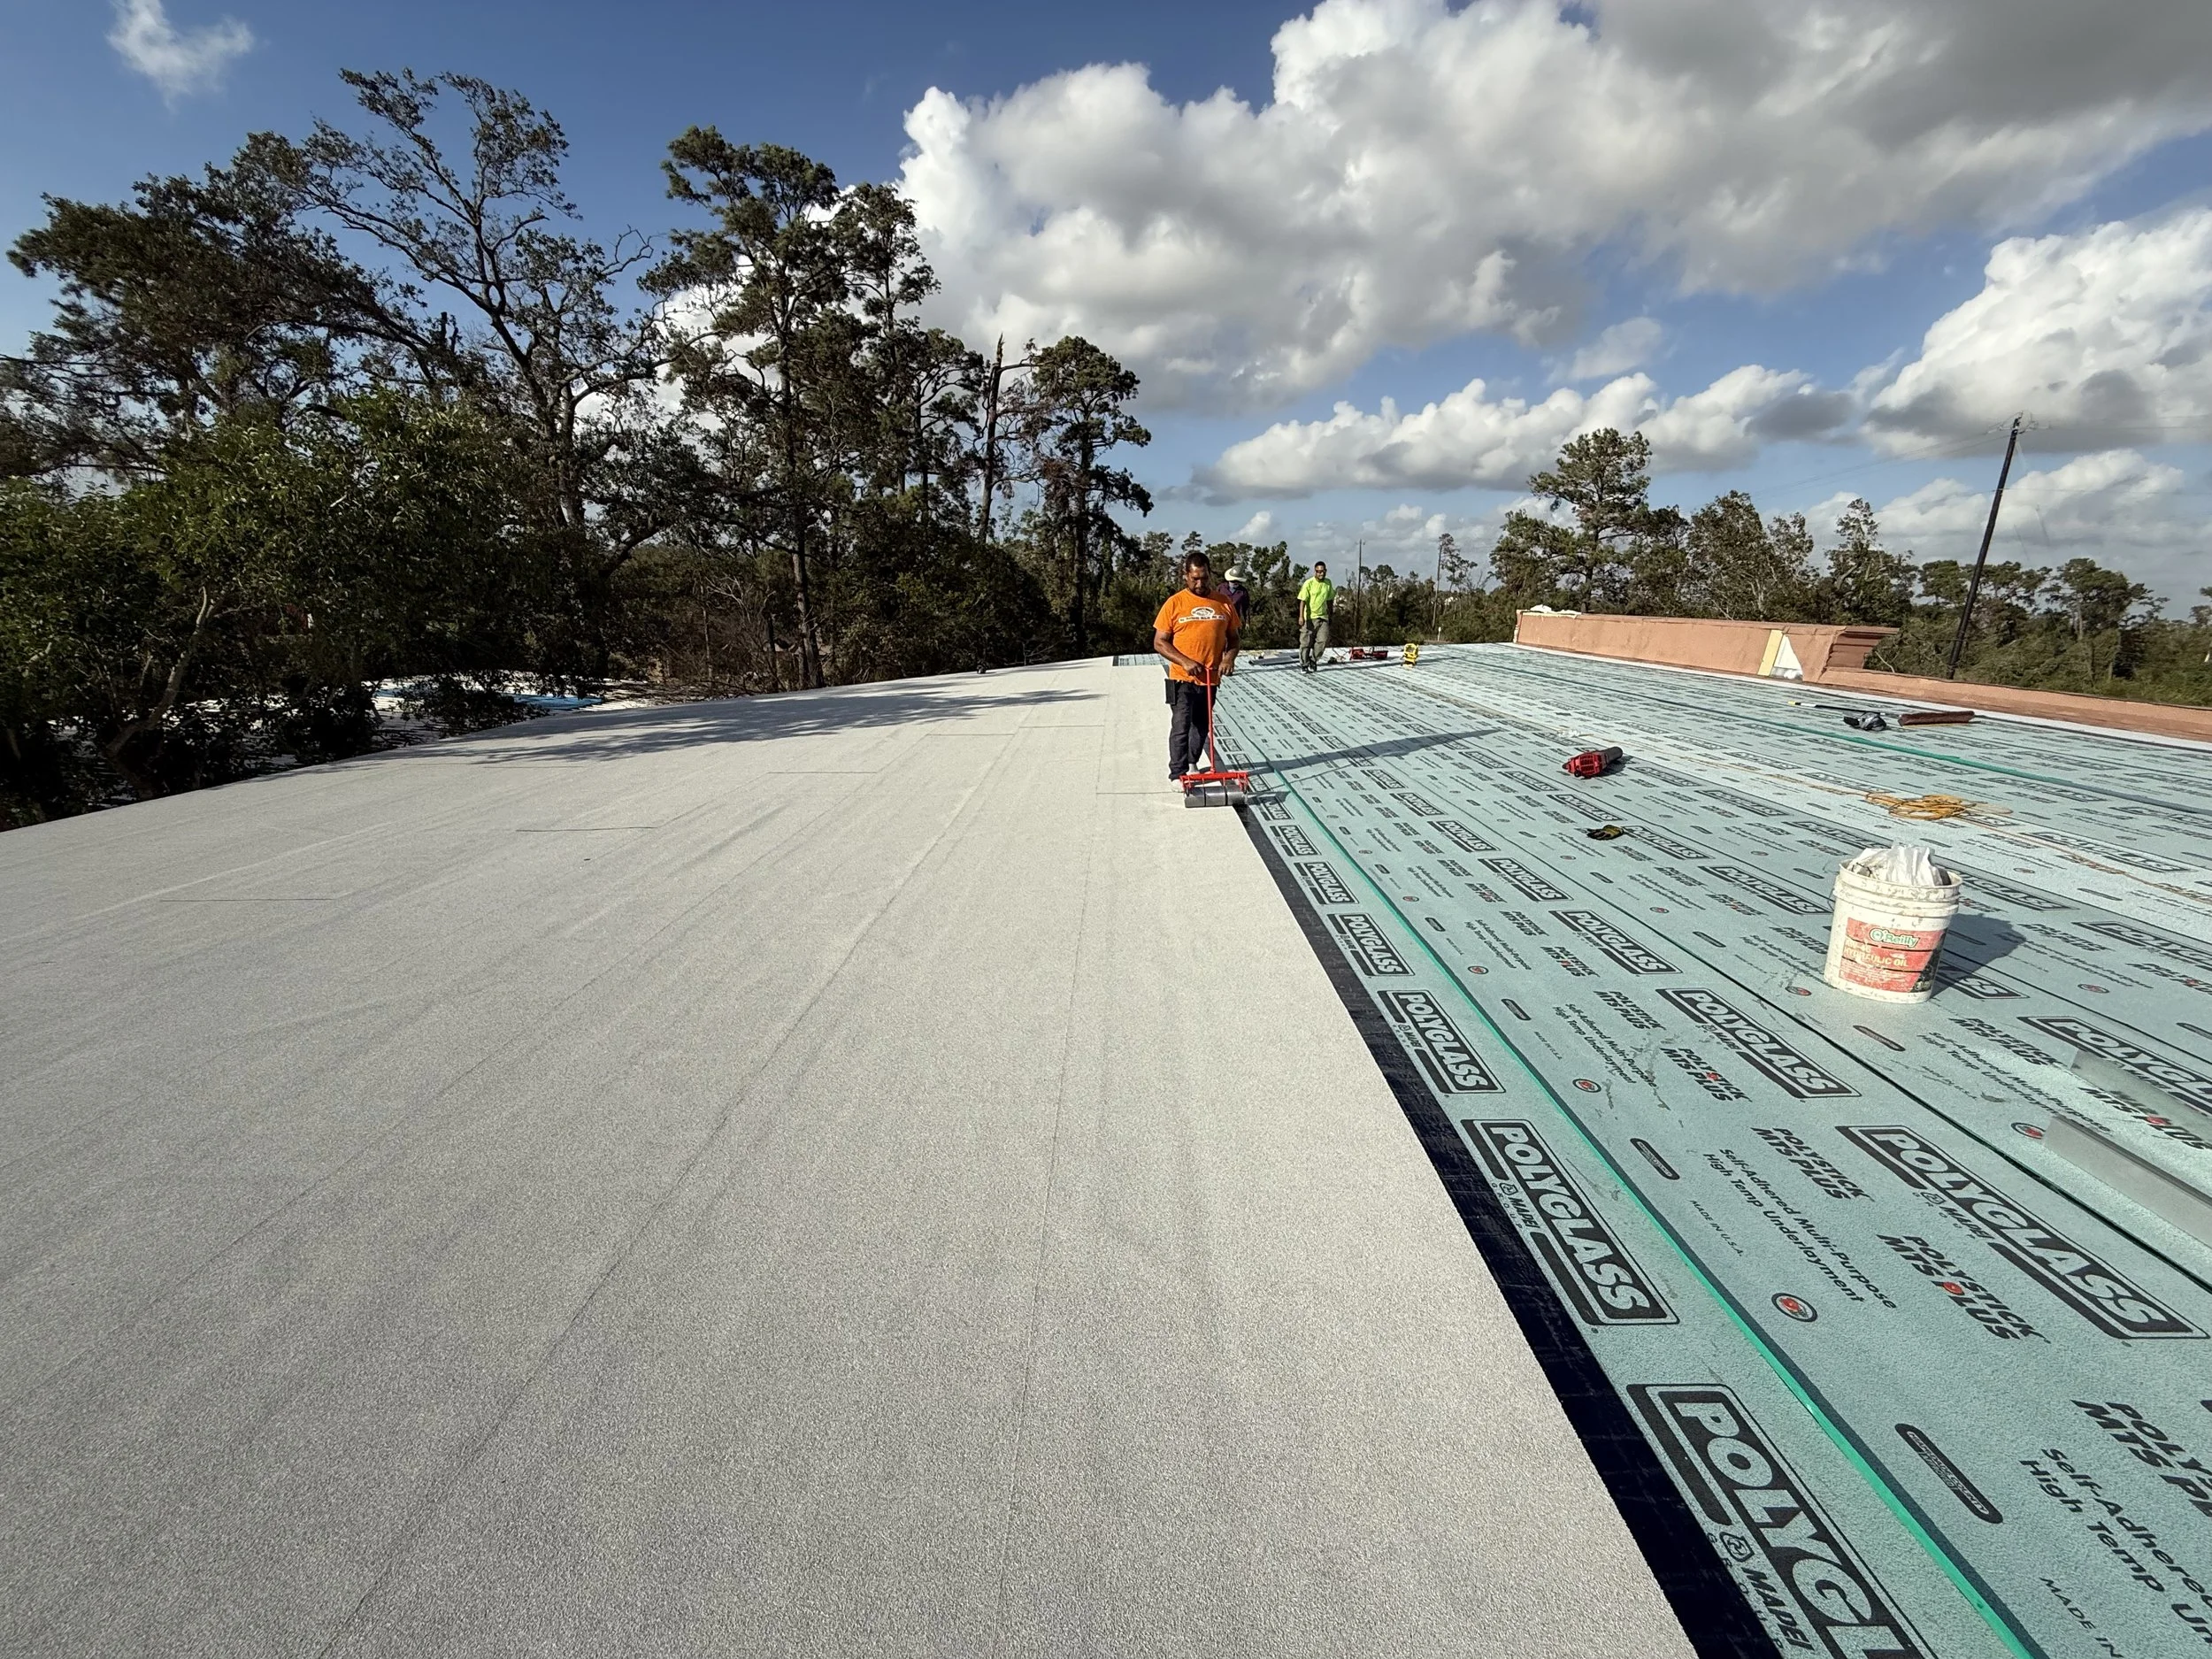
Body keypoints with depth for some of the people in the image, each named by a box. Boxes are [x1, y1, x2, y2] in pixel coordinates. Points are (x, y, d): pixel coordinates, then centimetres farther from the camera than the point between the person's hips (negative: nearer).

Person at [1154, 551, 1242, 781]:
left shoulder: (1224, 603, 3)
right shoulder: (1175, 603, -6)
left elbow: (1233, 637, 12)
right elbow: (1159, 642, -6)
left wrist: (1229, 658, -9)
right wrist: (1185, 662, -18)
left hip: (1210, 678, 4)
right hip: (1182, 678, -4)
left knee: (1202, 725, 15)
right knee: (1181, 726, -10)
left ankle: (1192, 765, 32)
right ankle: (1177, 773, -4)